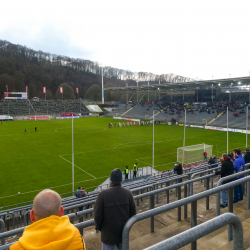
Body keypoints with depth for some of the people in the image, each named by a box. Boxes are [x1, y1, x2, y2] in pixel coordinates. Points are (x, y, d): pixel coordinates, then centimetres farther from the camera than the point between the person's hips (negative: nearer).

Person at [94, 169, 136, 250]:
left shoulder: (103, 194, -21)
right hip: (124, 233, 4)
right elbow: (133, 212, 0)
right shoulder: (127, 192, -9)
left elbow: (97, 215, -15)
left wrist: (99, 227, 4)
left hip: (109, 234, -3)